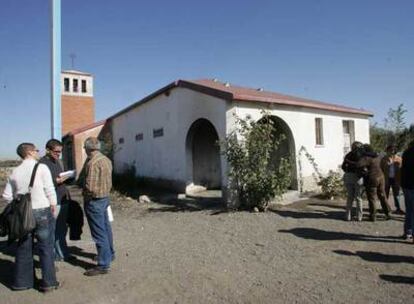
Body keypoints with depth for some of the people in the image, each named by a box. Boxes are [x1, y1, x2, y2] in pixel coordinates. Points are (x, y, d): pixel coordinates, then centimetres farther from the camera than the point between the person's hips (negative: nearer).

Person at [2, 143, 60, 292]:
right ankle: (48, 282, 9)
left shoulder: (15, 172, 5)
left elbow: (7, 195, 8)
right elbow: (50, 190, -11)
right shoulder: (41, 168, -9)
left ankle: (21, 281, 25)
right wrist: (53, 207, 0)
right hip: (41, 211, -5)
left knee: (24, 247, 15)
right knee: (45, 247, 4)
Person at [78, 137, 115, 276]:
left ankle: (103, 265, 5)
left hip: (94, 200, -9)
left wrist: (82, 186, -6)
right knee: (105, 228, 22)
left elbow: (90, 187, -25)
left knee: (99, 233, -2)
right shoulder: (106, 159, 6)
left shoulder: (92, 163, -22)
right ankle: (109, 254, 38)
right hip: (105, 197, 9)